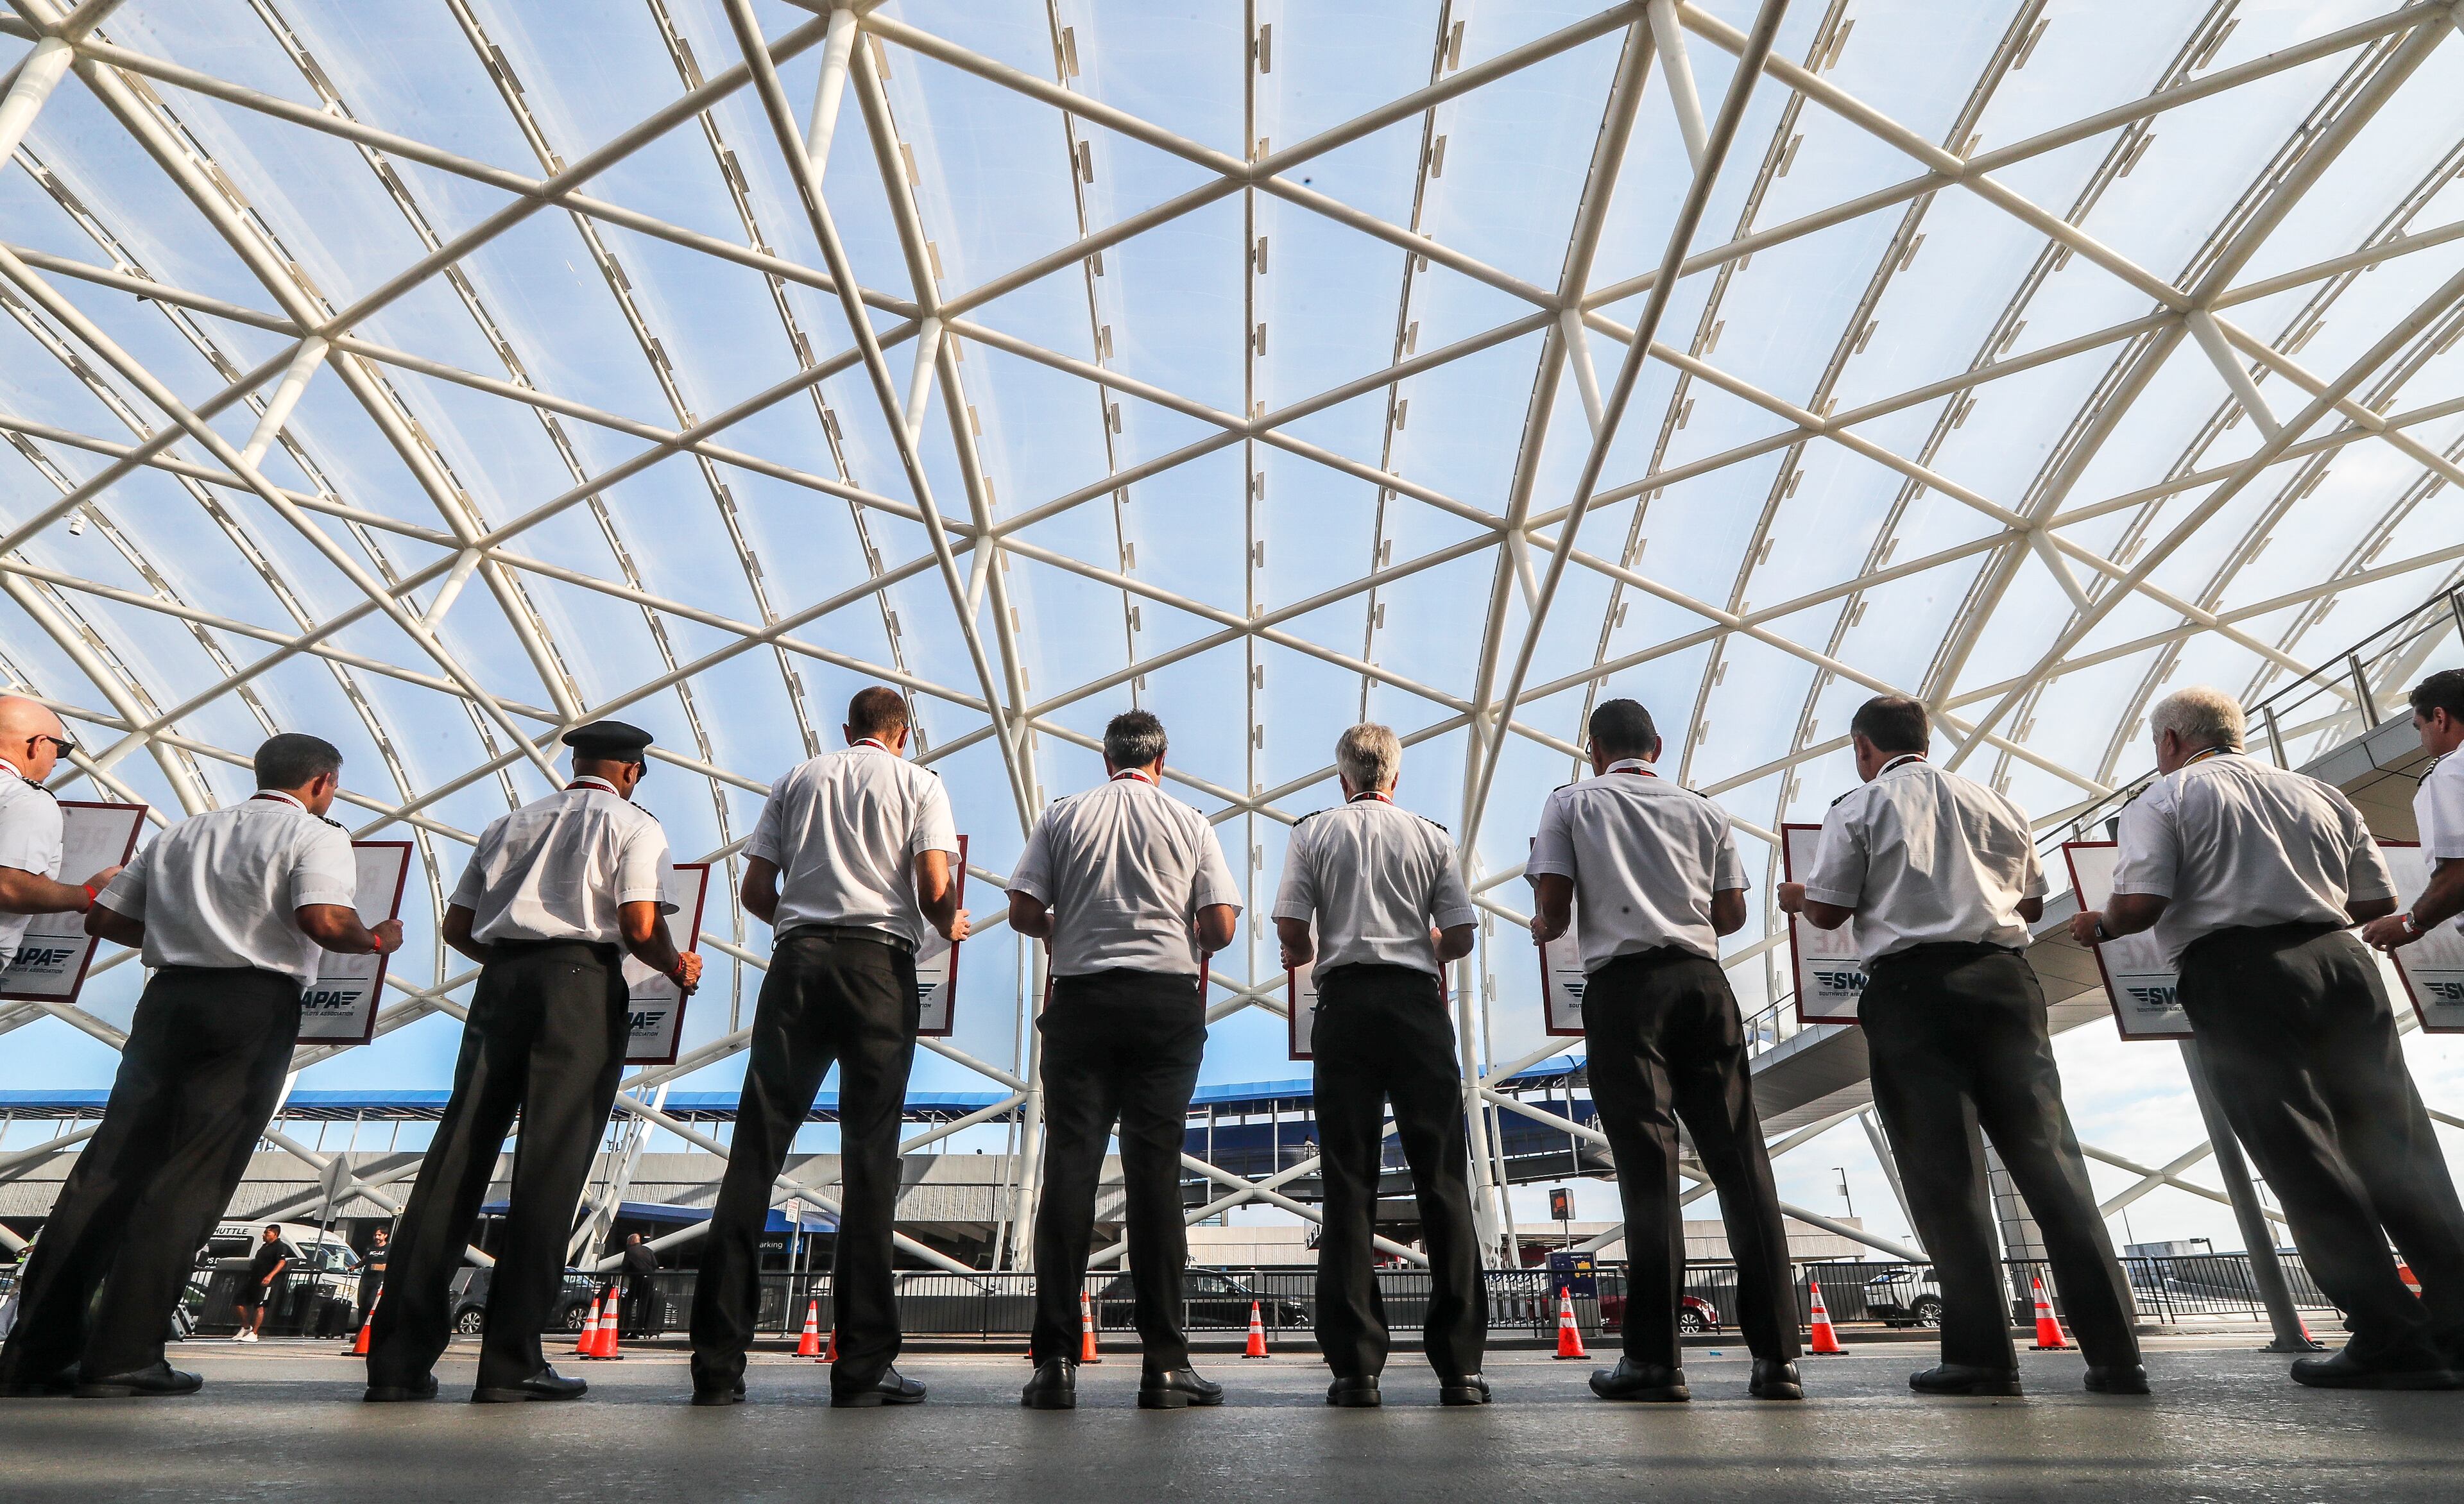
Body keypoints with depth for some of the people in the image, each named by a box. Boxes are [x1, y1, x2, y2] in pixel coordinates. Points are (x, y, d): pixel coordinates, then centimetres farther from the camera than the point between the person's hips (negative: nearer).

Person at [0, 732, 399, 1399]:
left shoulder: (183, 833, 19)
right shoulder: (314, 835, -2)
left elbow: (104, 918, 18)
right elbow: (325, 922, -19)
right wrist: (378, 940, 0)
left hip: (168, 995, 6)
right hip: (255, 1004, -6)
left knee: (112, 1165, 8)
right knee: (194, 1177, -4)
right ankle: (122, 1356, -5)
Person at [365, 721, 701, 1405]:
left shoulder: (509, 823, 22)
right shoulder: (633, 825, 6)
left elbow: (457, 927, 18)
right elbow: (640, 926, -7)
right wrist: (678, 968, 11)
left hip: (501, 981, 5)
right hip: (582, 983, -5)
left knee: (457, 1155, 4)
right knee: (550, 1167, -4)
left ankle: (398, 1357, 3)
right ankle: (510, 1363, -3)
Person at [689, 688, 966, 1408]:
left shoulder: (798, 779, 18)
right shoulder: (919, 783, 9)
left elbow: (755, 891, 13)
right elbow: (935, 890, -4)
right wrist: (950, 927, 17)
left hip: (798, 958, 3)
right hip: (880, 962, -2)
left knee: (755, 1150, 2)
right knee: (870, 1158, -1)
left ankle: (717, 1361, 2)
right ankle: (862, 1366, 1)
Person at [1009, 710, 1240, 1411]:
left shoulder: (1062, 815, 8)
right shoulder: (1190, 822, 7)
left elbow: (1024, 915, 0)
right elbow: (1221, 927, 1)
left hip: (1082, 998, 1)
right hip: (1168, 1000, 0)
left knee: (1069, 1165, 2)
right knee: (1154, 1170, 0)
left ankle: (1056, 1361, 1)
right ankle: (1164, 1364, 3)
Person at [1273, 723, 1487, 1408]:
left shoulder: (1314, 832, 7)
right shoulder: (1431, 836, 9)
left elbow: (1290, 931, -2)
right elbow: (1459, 937, 5)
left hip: (1346, 1003, 0)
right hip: (1418, 1002, 1)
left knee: (1349, 1183, 1)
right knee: (1442, 1178, 3)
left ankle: (1355, 1366, 1)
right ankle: (1459, 1364, 2)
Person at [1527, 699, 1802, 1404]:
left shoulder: (1572, 802, 8)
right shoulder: (1705, 810, 16)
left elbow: (1554, 907, 0)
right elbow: (1732, 914, 12)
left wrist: (1544, 930, 22)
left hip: (1623, 984, -3)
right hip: (1701, 980, 3)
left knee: (1647, 1163, -4)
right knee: (1739, 1159, 3)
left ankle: (1654, 1357, -3)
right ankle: (1777, 1356, 4)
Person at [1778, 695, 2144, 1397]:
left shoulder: (1858, 807, 3)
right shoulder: (1998, 805, 16)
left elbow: (1828, 912, 1)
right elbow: (2033, 903, 22)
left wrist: (1797, 897, 22)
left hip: (1912, 985, -4)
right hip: (2005, 978, 4)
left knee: (1944, 1171, -2)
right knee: (2049, 1158, 5)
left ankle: (1982, 1354, -1)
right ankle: (2114, 1352, 4)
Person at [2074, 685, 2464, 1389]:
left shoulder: (2164, 797, 1)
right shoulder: (2318, 792, 19)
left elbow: (2140, 904, -12)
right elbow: (2378, 901, 16)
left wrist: (2099, 925, 8)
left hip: (2237, 975, -6)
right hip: (2339, 961, 6)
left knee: (2303, 1161, -2)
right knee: (2393, 1149, 10)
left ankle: (2391, 1337, -1)